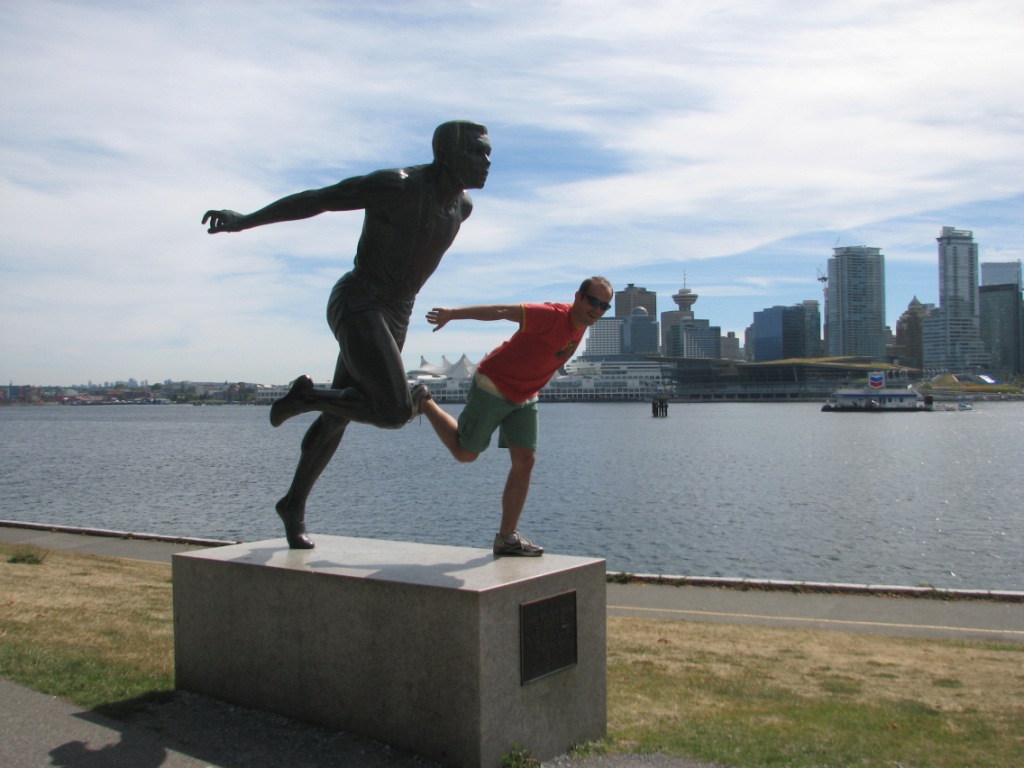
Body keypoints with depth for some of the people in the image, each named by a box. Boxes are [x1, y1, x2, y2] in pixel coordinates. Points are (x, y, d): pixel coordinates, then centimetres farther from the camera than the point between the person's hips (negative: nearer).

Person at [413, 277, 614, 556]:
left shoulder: (581, 325, 1)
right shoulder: (553, 315, -26)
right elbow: (502, 311, -34)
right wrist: (453, 313, -41)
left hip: (524, 398, 8)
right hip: (492, 388, -7)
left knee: (525, 461, 0)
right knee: (465, 452, 4)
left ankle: (507, 538, 8)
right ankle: (424, 401, 25)